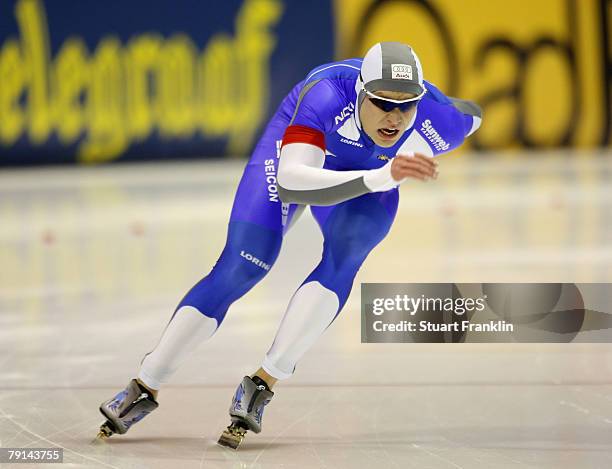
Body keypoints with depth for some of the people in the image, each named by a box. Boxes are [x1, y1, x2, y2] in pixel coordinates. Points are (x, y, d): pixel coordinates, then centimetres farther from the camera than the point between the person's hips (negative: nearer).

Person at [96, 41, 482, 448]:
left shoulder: (438, 121, -33)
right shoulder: (328, 94, -44)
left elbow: (469, 113, -7)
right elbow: (291, 182, -56)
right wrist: (382, 177, -67)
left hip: (370, 178, 2)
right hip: (297, 148, -2)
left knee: (343, 258, -27)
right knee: (242, 268, -12)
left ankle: (263, 384, -24)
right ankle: (144, 389, -1)